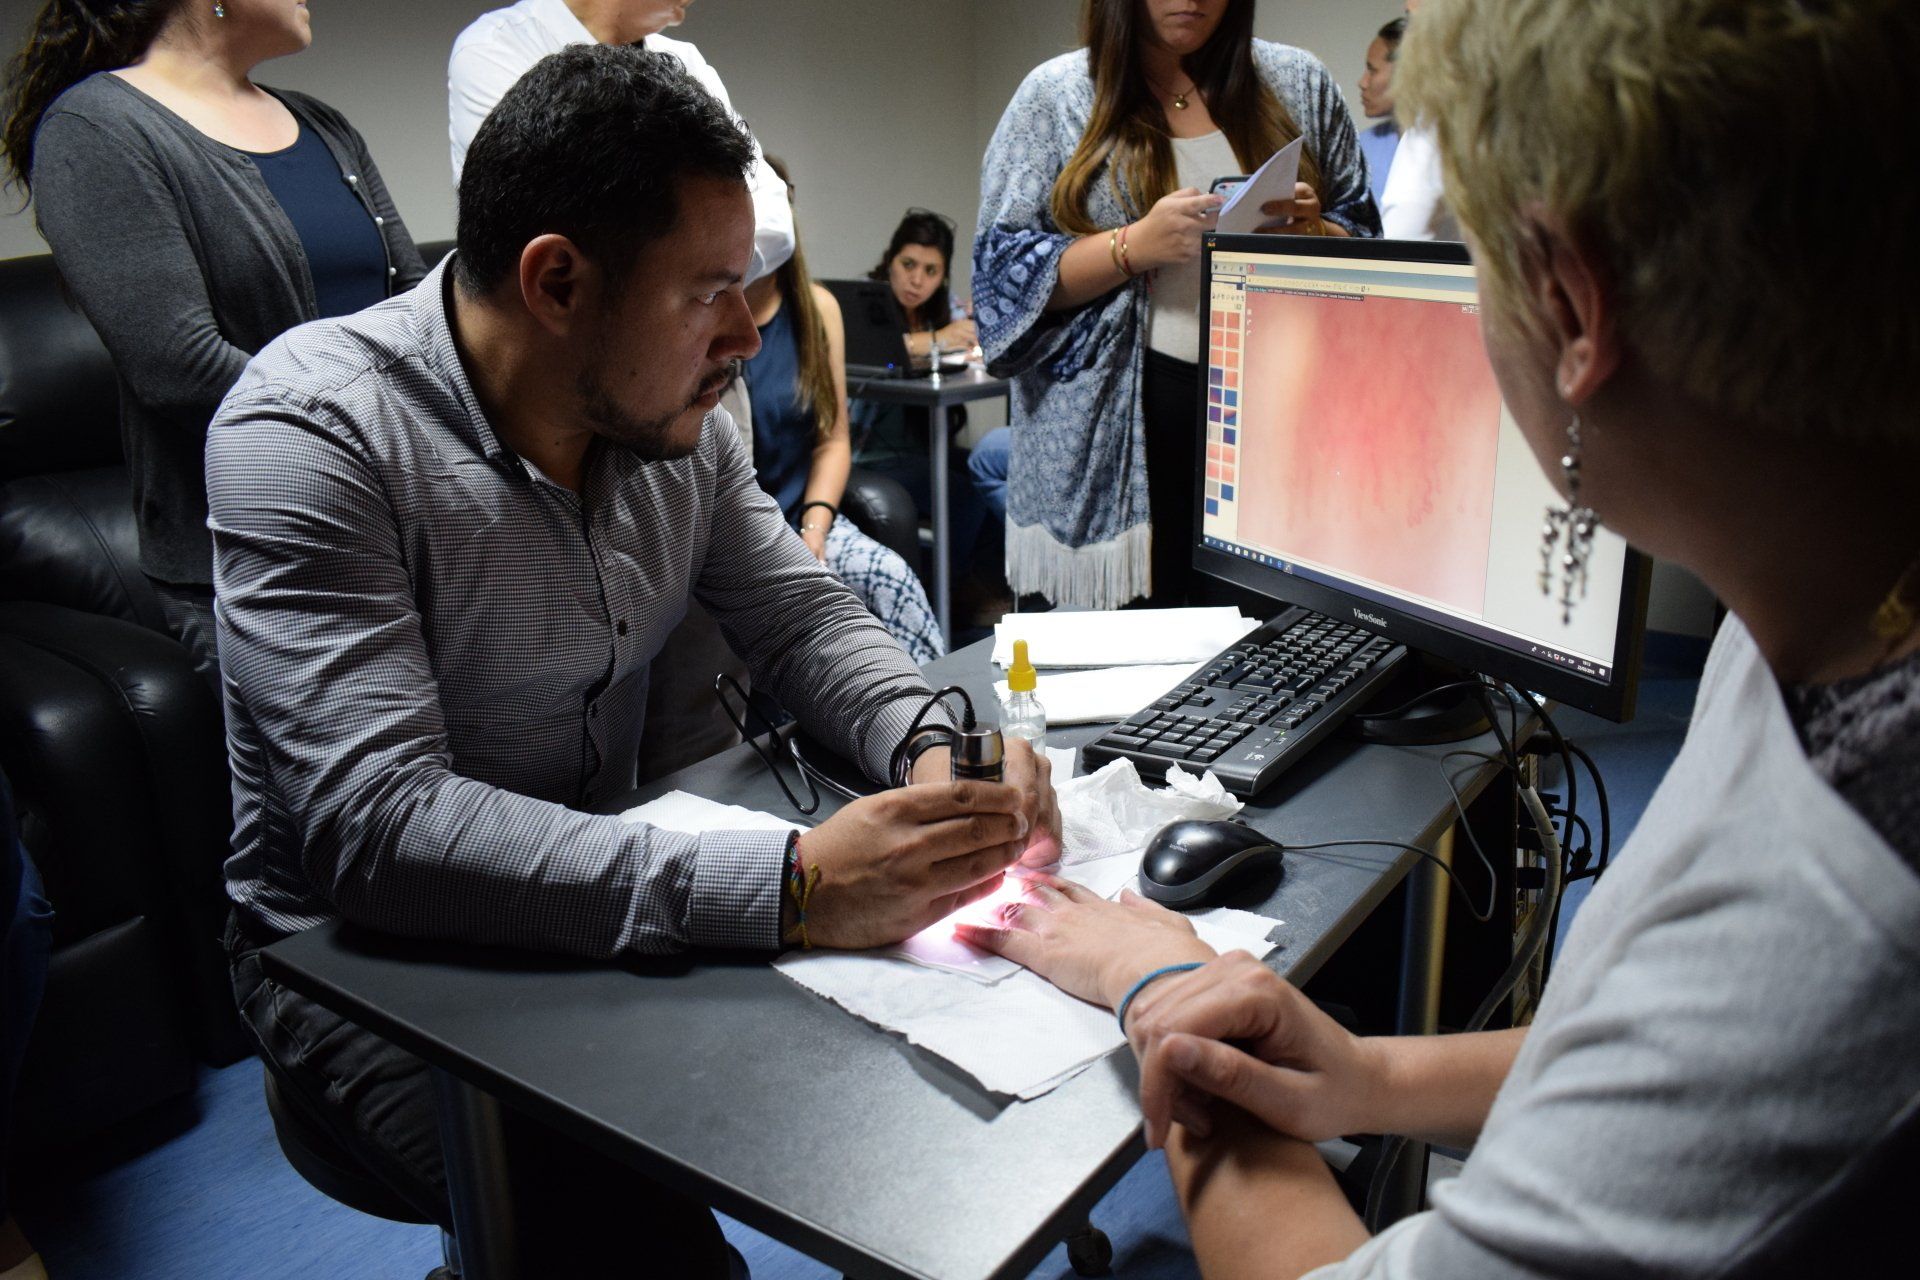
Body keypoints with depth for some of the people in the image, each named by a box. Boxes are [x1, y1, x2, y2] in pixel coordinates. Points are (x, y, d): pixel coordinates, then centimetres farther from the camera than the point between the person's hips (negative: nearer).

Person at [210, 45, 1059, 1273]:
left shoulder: (674, 415, -3)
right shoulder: (308, 434, -23)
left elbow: (803, 615, 5)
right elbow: (375, 827, -32)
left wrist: (930, 745, -18)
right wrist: (788, 888, -39)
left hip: (614, 889, 6)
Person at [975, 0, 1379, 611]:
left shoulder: (1299, 83, 13)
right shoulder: (1055, 95, 6)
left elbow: (1362, 246, 15)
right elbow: (1003, 273, 0)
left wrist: (1306, 232, -7)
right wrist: (1136, 246, -14)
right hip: (1116, 431, -2)